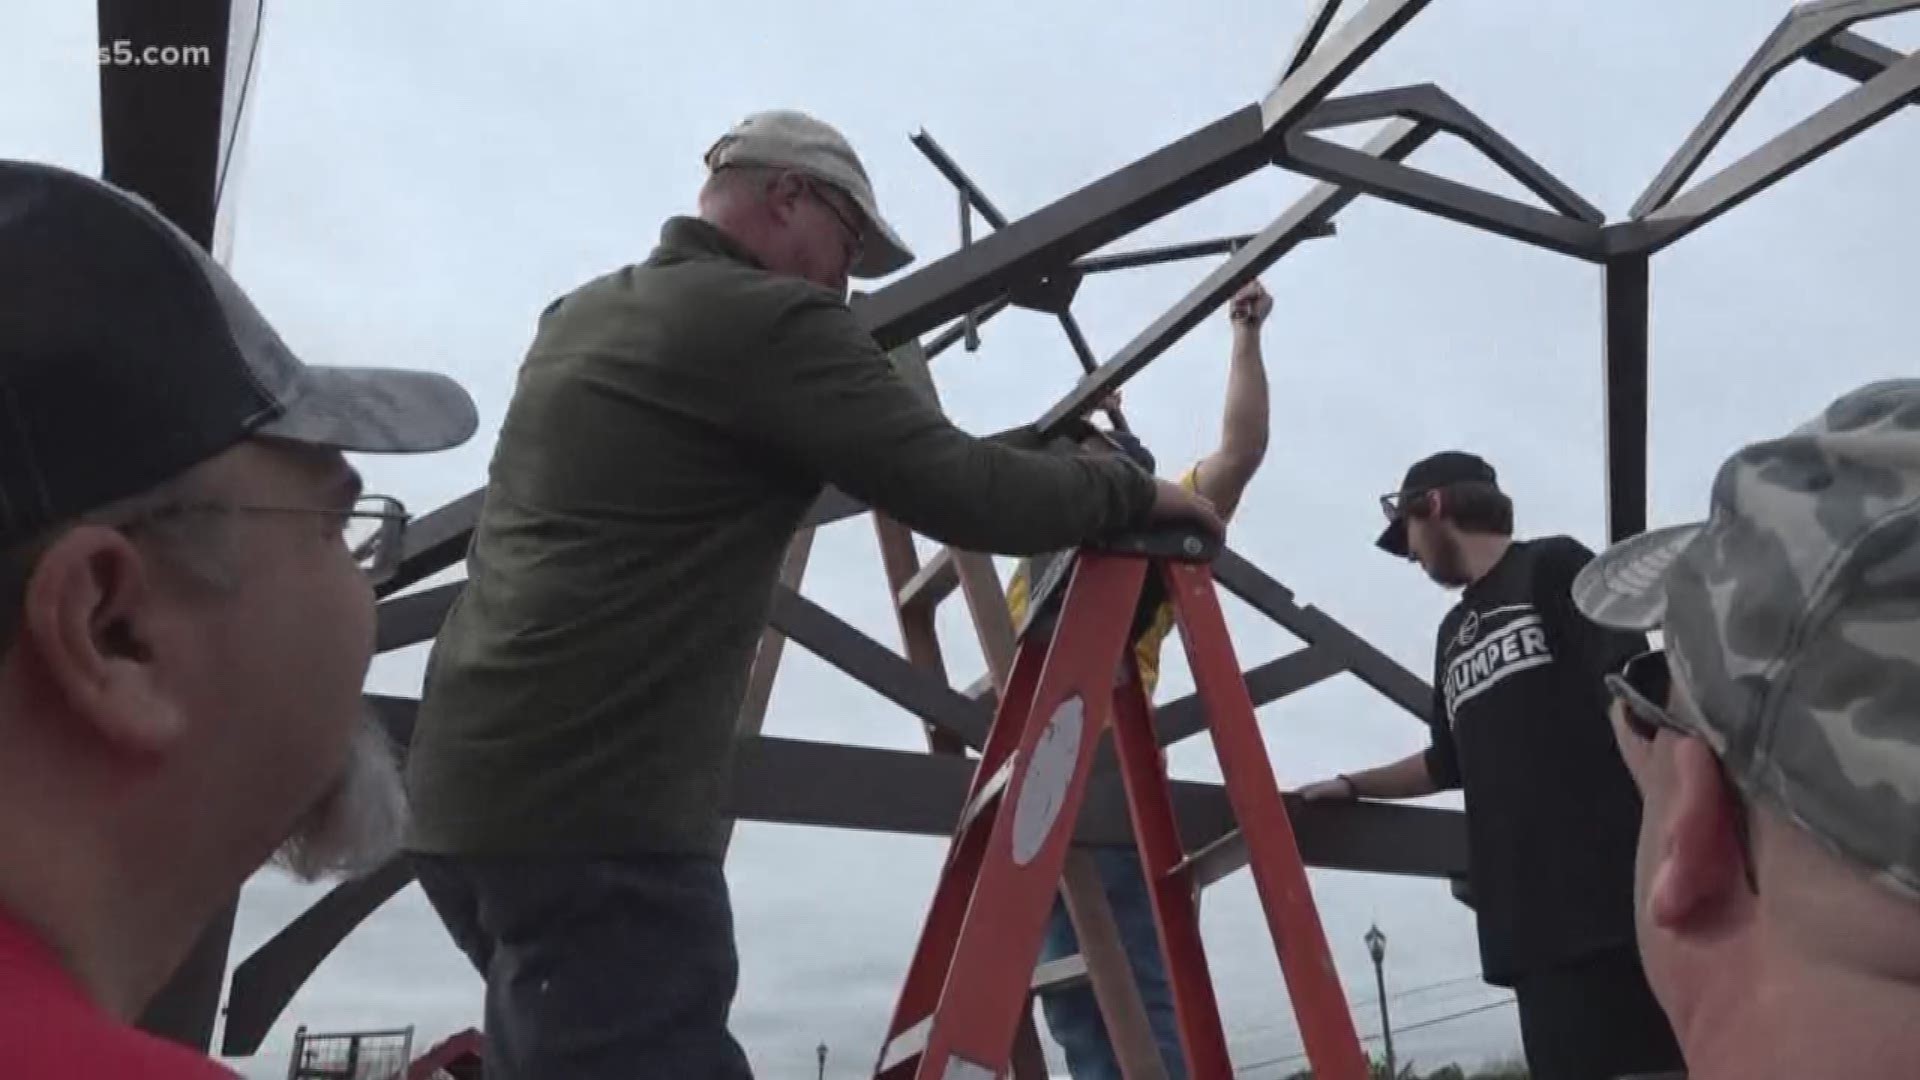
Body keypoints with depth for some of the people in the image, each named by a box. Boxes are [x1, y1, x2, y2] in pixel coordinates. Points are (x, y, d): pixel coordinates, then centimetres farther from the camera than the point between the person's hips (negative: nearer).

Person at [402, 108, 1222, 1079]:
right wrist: (1134, 490, 6)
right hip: (596, 815, -10)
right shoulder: (770, 316, -8)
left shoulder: (580, 315, 20)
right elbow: (970, 499, -12)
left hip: (469, 791, 10)